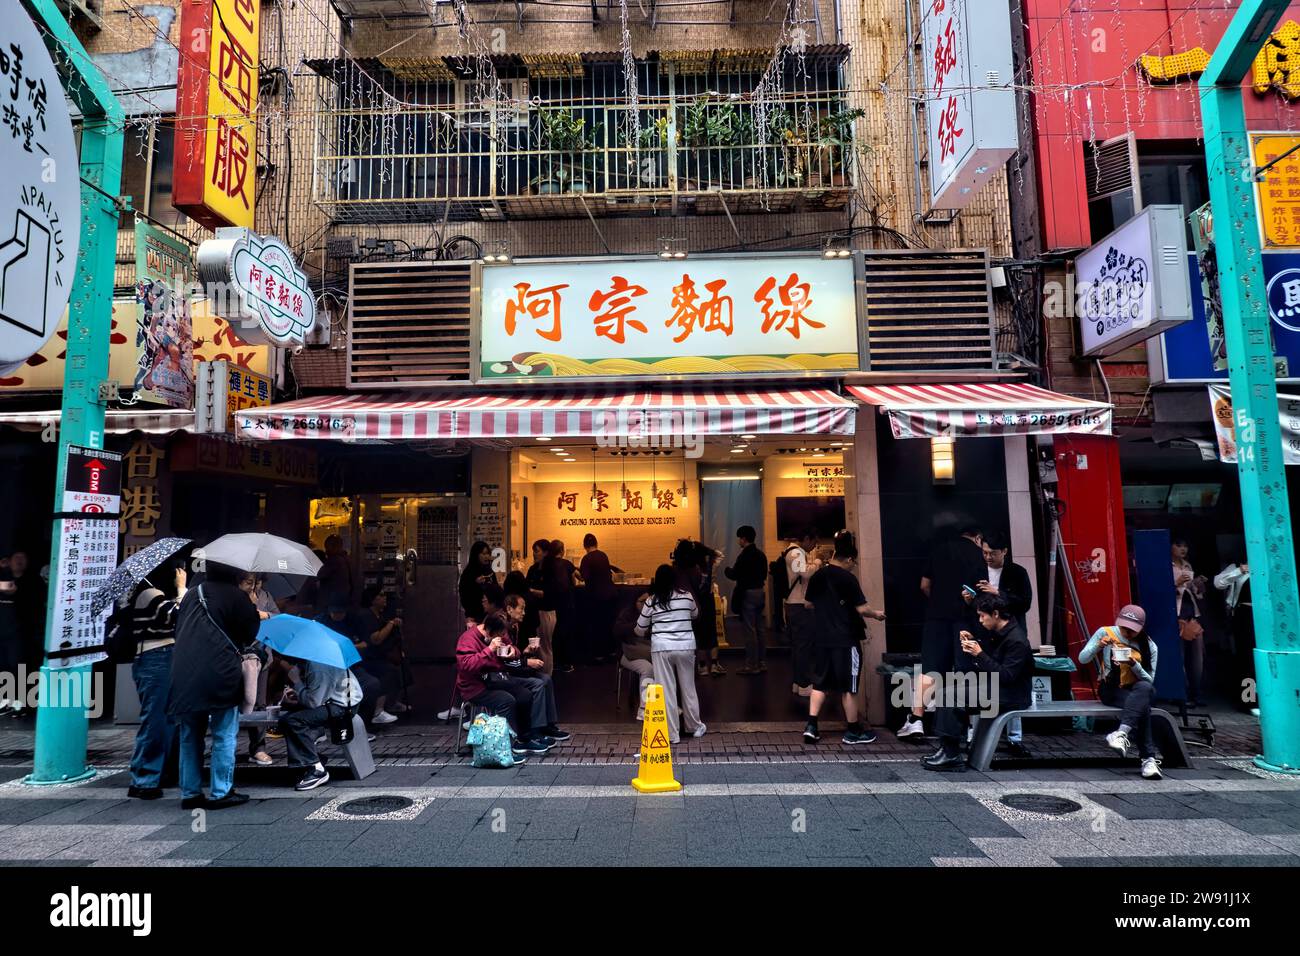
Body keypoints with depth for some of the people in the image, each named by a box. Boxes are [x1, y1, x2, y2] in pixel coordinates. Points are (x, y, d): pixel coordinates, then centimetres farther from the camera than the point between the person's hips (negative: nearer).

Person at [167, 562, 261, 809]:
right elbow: (250, 635, 0)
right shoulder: (236, 596, -6)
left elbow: (179, 630, 21)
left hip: (184, 675, 6)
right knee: (224, 736, 3)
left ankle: (190, 793, 19)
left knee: (190, 736, 14)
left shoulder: (191, 594, 12)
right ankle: (221, 793, 6)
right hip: (220, 676, -6)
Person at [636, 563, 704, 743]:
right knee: (688, 688, 16)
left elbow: (640, 630, 7)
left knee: (666, 691, 5)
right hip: (686, 647, 2)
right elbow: (695, 614, 22)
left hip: (661, 649, -2)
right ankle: (695, 727, 30)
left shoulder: (652, 601, -2)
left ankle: (672, 734, 10)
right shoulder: (686, 596, 0)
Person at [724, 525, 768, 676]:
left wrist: (727, 570, 1)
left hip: (747, 594, -9)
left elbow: (734, 575, -18)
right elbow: (764, 575, 14)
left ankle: (752, 665, 1)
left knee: (750, 630, -3)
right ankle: (762, 662, 21)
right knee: (758, 629, 15)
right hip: (759, 592, 9)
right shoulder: (761, 555, 9)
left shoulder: (744, 555, -18)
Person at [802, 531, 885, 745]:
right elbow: (862, 609, -15)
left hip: (820, 638, 5)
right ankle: (853, 731, 17)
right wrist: (876, 614, 4)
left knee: (819, 682, 13)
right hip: (844, 639, -5)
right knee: (848, 686, 6)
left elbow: (808, 604, 14)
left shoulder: (817, 576, 5)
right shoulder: (848, 579, -13)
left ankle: (811, 725, 6)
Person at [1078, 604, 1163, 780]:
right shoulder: (1105, 633, -4)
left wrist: (1134, 665, -24)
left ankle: (1122, 733, -52)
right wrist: (1098, 646, -26)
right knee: (1142, 706, -34)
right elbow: (1082, 659, -7)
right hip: (1112, 690, -1)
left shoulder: (1149, 646, 0)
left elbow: (1149, 681, -4)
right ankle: (1148, 759, -39)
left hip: (1139, 690, 2)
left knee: (1144, 688, -38)